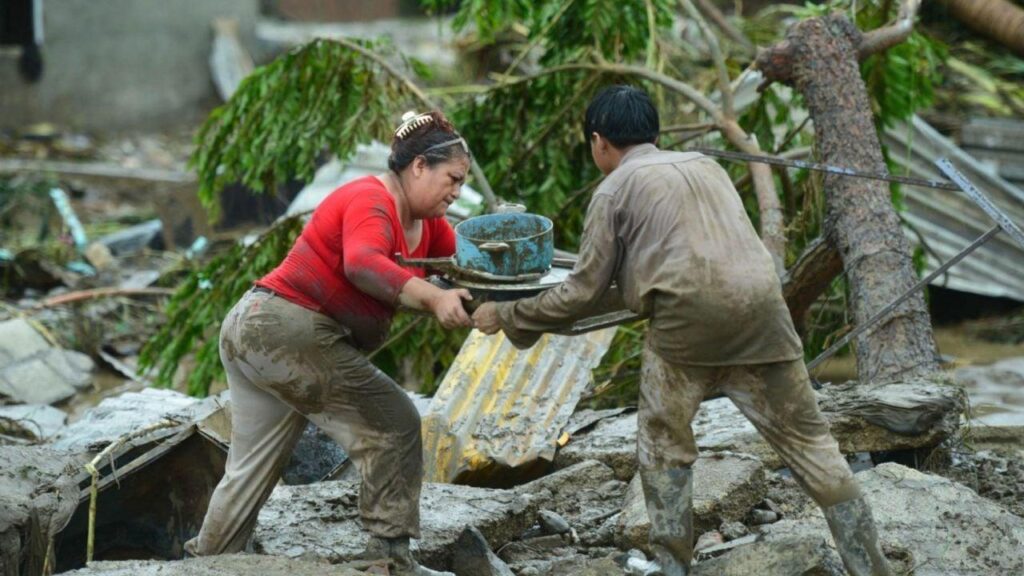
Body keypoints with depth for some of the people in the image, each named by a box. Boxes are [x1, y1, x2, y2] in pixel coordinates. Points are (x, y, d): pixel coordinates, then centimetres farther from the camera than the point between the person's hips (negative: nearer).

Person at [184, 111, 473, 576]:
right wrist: (432, 298, -43)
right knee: (394, 426, -5)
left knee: (252, 469, 14)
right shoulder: (370, 203, -17)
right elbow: (362, 263, -36)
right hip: (290, 330, -10)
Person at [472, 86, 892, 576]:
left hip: (688, 317, -5)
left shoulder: (615, 189, 11)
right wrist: (628, 287, 55)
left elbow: (584, 293, 10)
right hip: (760, 306, 5)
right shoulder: (704, 165, 28)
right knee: (808, 442, 10)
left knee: (663, 448, 14)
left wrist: (507, 317, 23)